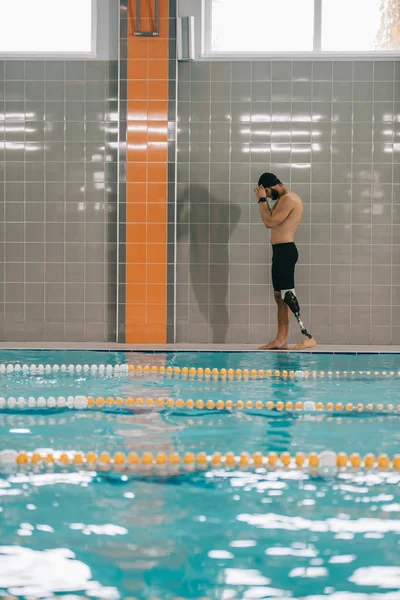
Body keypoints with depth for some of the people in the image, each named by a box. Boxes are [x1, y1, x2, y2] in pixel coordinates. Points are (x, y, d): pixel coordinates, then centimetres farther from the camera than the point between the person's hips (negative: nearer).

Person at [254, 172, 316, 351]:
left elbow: (271, 222, -18)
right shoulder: (284, 199, 19)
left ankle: (308, 337, -17)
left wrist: (263, 199, -10)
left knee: (287, 295, -14)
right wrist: (262, 201, 14)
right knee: (280, 297, 9)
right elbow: (269, 223, 20)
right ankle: (281, 340, 11)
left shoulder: (288, 199, -13)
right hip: (281, 251, 11)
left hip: (285, 251, -11)